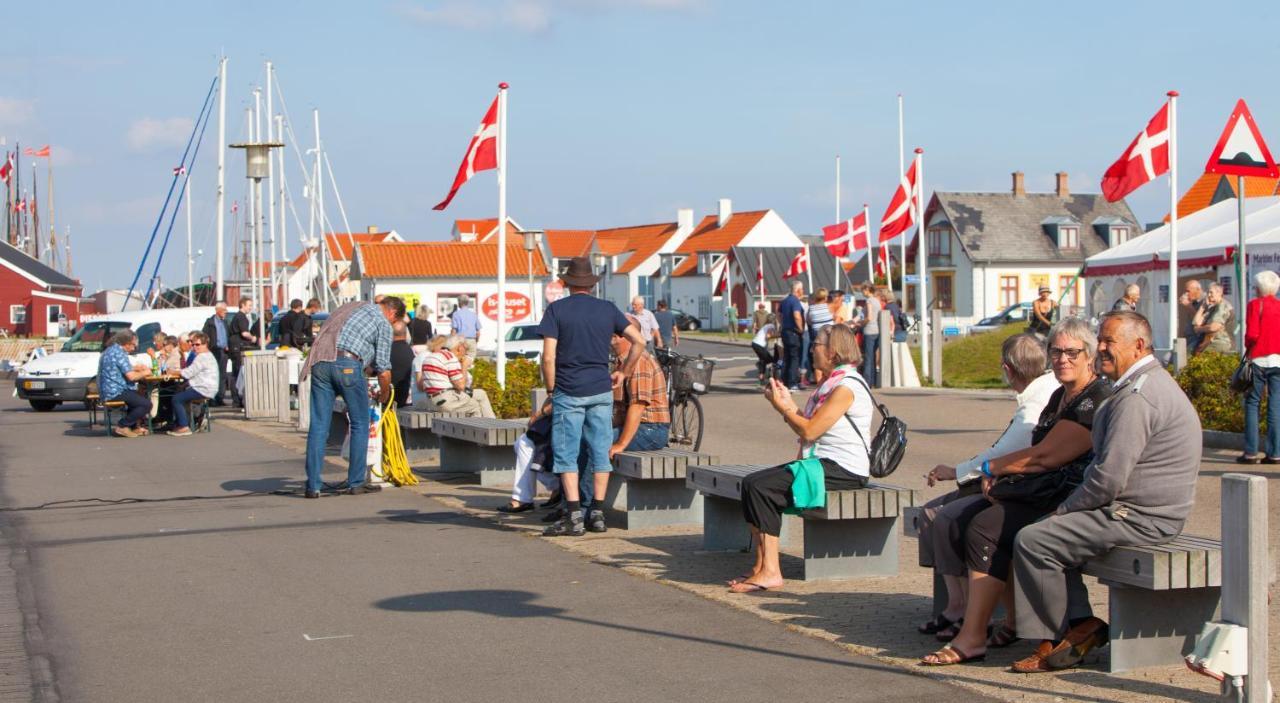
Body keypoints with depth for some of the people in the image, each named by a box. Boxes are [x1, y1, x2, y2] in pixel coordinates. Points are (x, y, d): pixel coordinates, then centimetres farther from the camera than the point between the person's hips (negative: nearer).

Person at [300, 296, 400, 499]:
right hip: (347, 364, -6)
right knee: (360, 425, 8)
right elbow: (383, 368, 6)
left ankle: (313, 486, 4)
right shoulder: (383, 323, 10)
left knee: (318, 426, 5)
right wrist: (384, 394, 24)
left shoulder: (351, 306, 29)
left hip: (319, 362, 6)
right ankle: (356, 482, 10)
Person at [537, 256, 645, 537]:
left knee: (566, 454, 1)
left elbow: (548, 357, -10)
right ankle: (598, 514, 10)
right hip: (601, 391, 3)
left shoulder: (556, 309, -3)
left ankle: (574, 516, -4)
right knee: (600, 452, 8)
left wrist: (551, 389, 2)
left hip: (568, 393, -3)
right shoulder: (608, 309, 6)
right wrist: (623, 373, 12)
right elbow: (639, 341, 3)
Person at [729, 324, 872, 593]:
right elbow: (807, 431, 17)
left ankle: (770, 571, -19)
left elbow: (809, 431, -16)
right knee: (752, 483, -4)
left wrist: (782, 406, -4)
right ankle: (761, 566, -8)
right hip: (824, 462, 10)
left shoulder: (846, 387, -12)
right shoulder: (832, 383, 21)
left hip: (843, 470, -10)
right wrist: (787, 403, 7)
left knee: (761, 487, -21)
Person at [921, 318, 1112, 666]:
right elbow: (1037, 453, 19)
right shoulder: (1060, 396, 19)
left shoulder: (1096, 401, -13)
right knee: (954, 517, -5)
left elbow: (1044, 457, -17)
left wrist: (991, 467, -4)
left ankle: (972, 638, -22)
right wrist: (999, 474, -1)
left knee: (985, 527, -26)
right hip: (1042, 492, 10)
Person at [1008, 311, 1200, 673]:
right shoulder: (1152, 382, 16)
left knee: (1032, 541, -14)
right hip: (1144, 511, 12)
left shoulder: (1136, 397, -21)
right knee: (1048, 533, 16)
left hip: (1137, 519, -12)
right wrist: (1069, 507, 11)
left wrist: (1065, 508, -9)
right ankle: (1080, 621, 6)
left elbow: (1109, 477, -25)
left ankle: (1056, 638, 1)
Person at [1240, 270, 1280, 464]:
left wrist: (1248, 349, 5)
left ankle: (1251, 452, -3)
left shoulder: (1255, 305, -4)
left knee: (1252, 403, 2)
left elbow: (1252, 334, -12)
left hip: (1259, 359, -4)